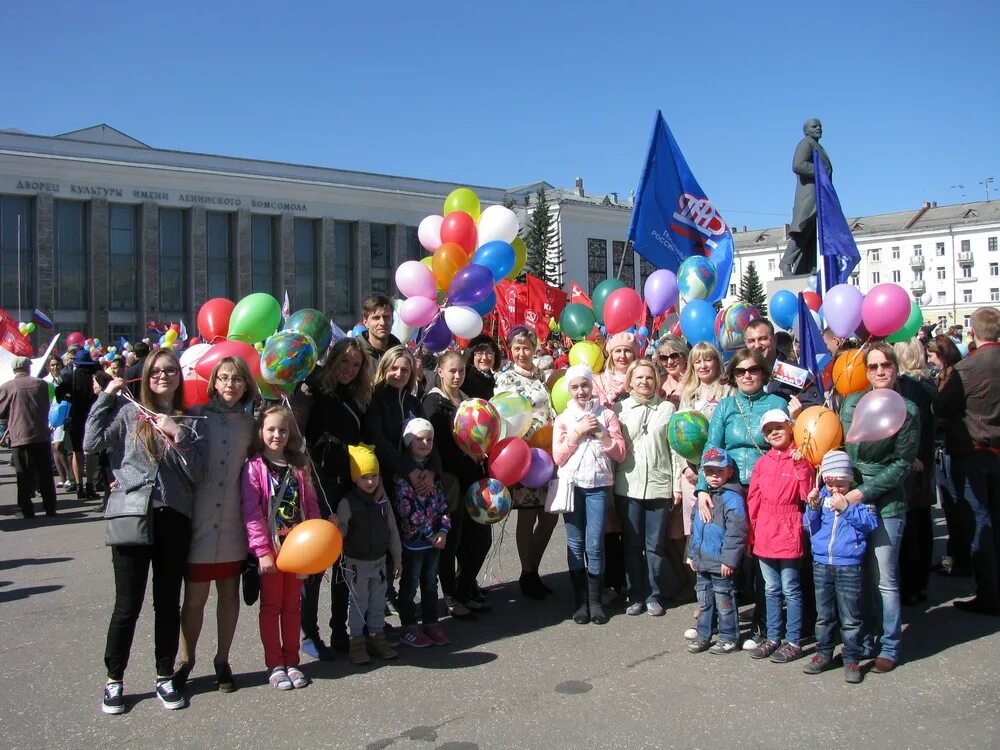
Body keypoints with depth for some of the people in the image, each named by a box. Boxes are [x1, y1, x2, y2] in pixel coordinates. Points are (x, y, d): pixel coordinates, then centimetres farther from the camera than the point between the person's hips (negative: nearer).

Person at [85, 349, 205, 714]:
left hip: (174, 519, 2)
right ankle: (114, 680, 21)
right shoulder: (128, 412, 2)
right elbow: (91, 444, -12)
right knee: (128, 604, 4)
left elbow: (197, 472, -1)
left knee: (168, 602, 11)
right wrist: (106, 396, -6)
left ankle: (165, 677, 25)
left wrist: (179, 436, -14)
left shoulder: (188, 420, 7)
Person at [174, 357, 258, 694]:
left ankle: (223, 661, 26)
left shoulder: (249, 422, 6)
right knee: (195, 596, 4)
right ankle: (185, 662, 24)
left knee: (229, 593, 12)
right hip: (198, 521, -2)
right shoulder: (196, 415, -2)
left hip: (233, 523, 2)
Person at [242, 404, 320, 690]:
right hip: (270, 548, -4)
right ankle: (274, 665, 16)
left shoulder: (299, 466, 7)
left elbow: (311, 505, 9)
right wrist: (262, 551, -17)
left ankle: (291, 662, 22)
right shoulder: (254, 466, -7)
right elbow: (251, 511, -12)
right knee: (271, 606, 7)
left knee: (292, 605, 12)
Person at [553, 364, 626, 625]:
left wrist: (600, 433, -9)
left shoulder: (607, 414, 4)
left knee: (594, 544, -3)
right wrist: (578, 432, -9)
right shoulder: (563, 418, 6)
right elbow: (558, 457, -2)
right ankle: (580, 601, 13)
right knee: (575, 543, 4)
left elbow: (620, 453, 1)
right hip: (572, 484, 1)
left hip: (598, 485, -1)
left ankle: (595, 600, 8)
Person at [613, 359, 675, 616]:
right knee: (632, 544, 6)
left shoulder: (667, 408, 7)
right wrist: (609, 479, -3)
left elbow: (675, 447, 6)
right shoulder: (619, 408, 7)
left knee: (654, 545, 6)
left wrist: (677, 483, 2)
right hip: (627, 486, 0)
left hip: (659, 485, 0)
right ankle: (636, 595, 17)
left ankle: (653, 596, 17)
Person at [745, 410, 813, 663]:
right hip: (764, 535, 5)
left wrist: (801, 467, -20)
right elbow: (753, 499, 10)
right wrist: (750, 531, 9)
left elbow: (807, 496, -11)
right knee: (771, 590, 15)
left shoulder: (799, 459, -5)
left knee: (790, 590, 3)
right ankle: (773, 638, 25)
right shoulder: (762, 462, 7)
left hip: (788, 533, -5)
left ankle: (793, 642, 13)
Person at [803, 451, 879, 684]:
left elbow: (871, 522, -15)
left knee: (850, 618, 3)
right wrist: (812, 508, -10)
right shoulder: (821, 496, 5)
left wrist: (847, 509, -21)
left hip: (849, 566, -4)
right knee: (824, 615, 15)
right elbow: (809, 526, 7)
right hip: (821, 564, 4)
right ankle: (823, 653, 26)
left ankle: (852, 659, 14)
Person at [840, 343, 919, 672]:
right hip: (847, 498, 4)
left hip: (885, 503, -4)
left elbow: (902, 463, -6)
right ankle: (861, 642, 22)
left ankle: (889, 648, 14)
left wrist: (865, 492, -13)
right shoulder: (851, 403, 9)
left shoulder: (906, 410, -3)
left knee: (883, 579, 0)